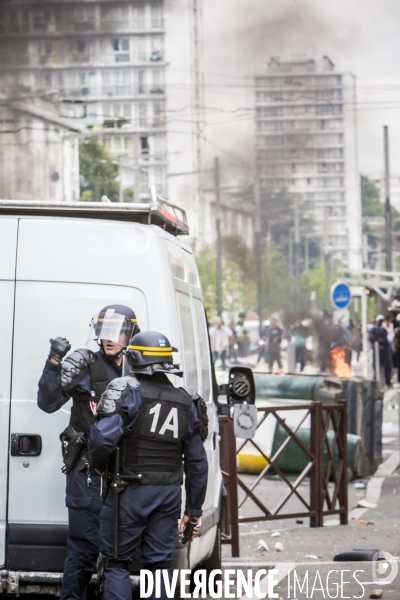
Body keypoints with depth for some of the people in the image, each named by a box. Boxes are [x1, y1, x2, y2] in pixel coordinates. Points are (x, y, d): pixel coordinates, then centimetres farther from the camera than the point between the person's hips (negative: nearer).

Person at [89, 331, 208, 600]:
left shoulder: (128, 391, -10)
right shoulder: (187, 402, 7)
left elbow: (102, 437, -23)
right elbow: (197, 462, 10)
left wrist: (99, 466, -1)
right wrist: (194, 509, 17)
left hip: (131, 491, -5)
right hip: (170, 494, 5)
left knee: (116, 562, 6)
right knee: (160, 563, 11)